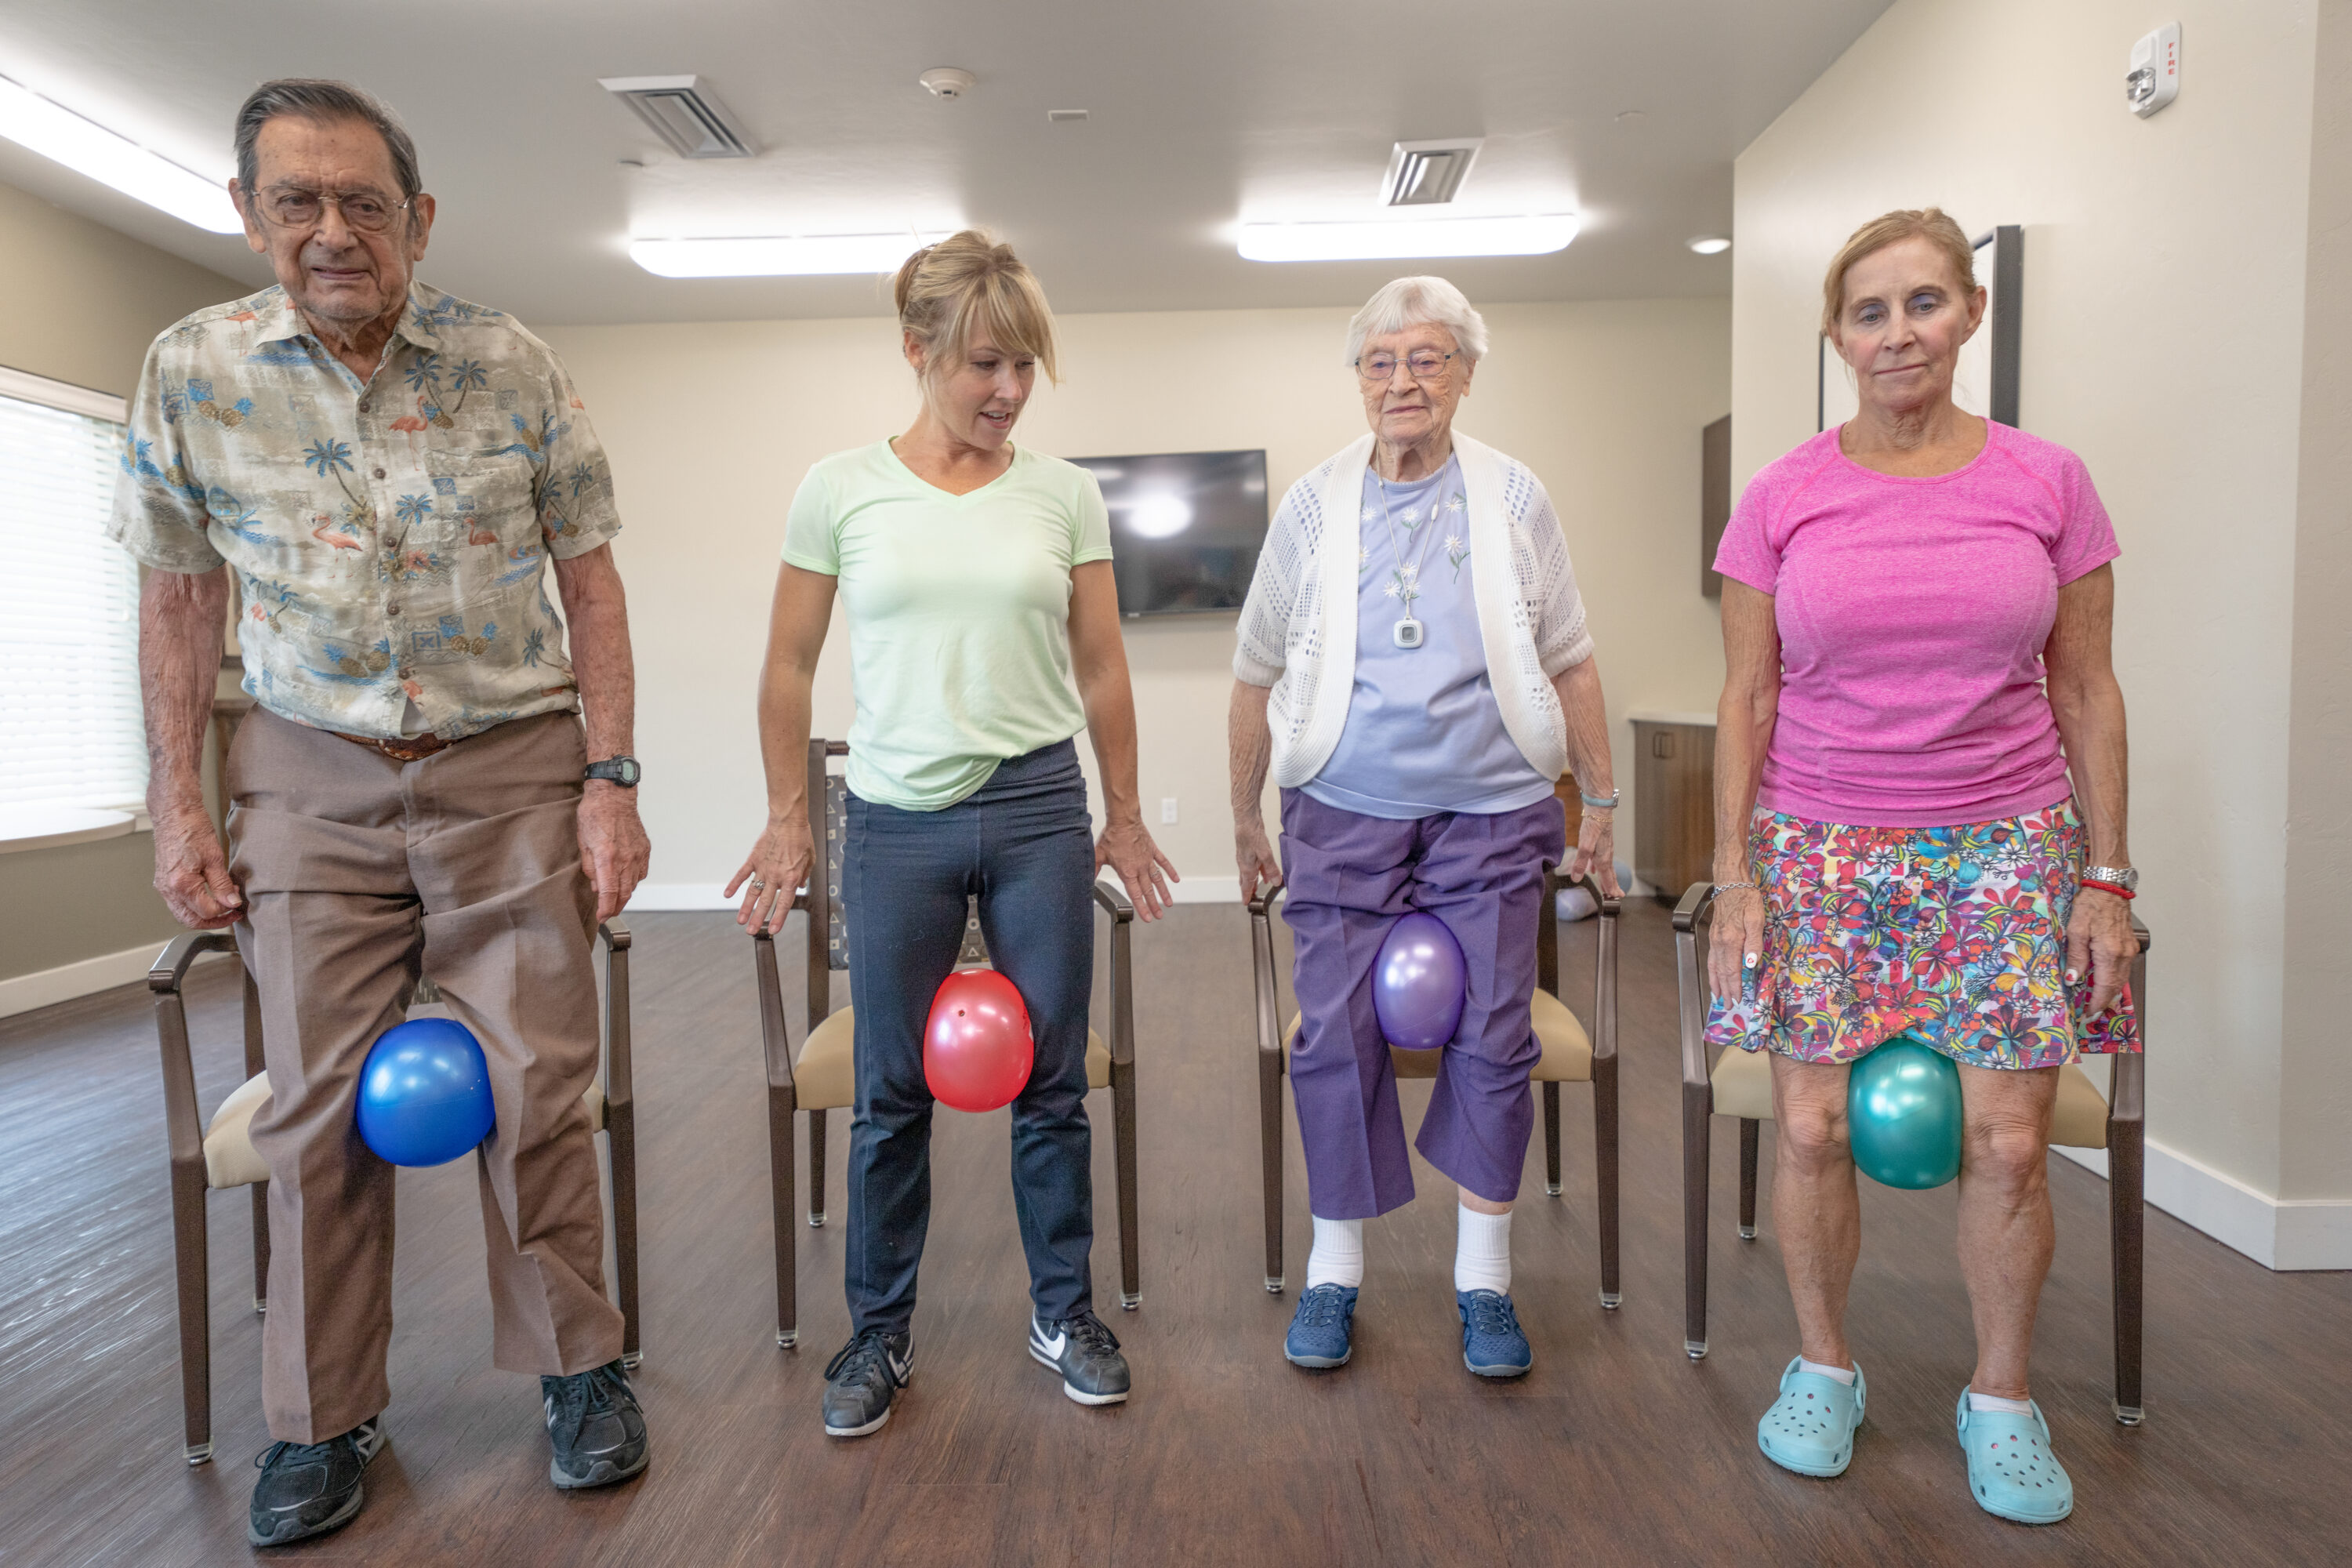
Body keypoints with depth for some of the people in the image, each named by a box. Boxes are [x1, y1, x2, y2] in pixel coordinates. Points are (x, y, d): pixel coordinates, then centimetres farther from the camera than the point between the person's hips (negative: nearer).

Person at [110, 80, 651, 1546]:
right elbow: (179, 596, 7)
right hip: (314, 778, 2)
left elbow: (590, 581, -1)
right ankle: (325, 1418, 24)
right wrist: (178, 802, 3)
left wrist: (612, 779, -6)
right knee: (319, 1107, 6)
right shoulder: (193, 369, 0)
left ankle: (578, 1364, 22)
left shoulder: (514, 367, -4)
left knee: (538, 1087, 2)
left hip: (512, 769, -1)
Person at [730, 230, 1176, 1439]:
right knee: (894, 1093, 9)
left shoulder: (1065, 495, 3)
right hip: (897, 821, 0)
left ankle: (1063, 1311, 28)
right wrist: (787, 822, 5)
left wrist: (1124, 818, 11)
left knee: (1051, 1081, 8)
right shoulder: (840, 489, 1)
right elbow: (788, 671, 6)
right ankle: (880, 1330, 28)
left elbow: (1102, 673, 9)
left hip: (1039, 809, 1)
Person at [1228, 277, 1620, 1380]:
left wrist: (1600, 800, 9)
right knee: (1335, 1035, -1)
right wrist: (1245, 821, 8)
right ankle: (1334, 1270, 17)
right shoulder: (1314, 504, 3)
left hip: (1491, 812, 1)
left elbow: (1568, 664, 9)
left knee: (1492, 1040, 2)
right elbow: (1258, 677, 7)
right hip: (1345, 812, 0)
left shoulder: (1513, 499, 4)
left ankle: (1483, 1279, 19)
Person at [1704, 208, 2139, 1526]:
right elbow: (1747, 700, 2)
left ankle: (2003, 1397, 23)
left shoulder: (2049, 482, 4)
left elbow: (2087, 693, 6)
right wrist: (1735, 875, -2)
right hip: (1820, 849, 0)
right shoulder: (1782, 498, 2)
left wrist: (2107, 875, 3)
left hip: (2005, 846, 1)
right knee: (1814, 1128, 0)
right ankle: (1825, 1368, 23)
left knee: (2008, 1142, -1)